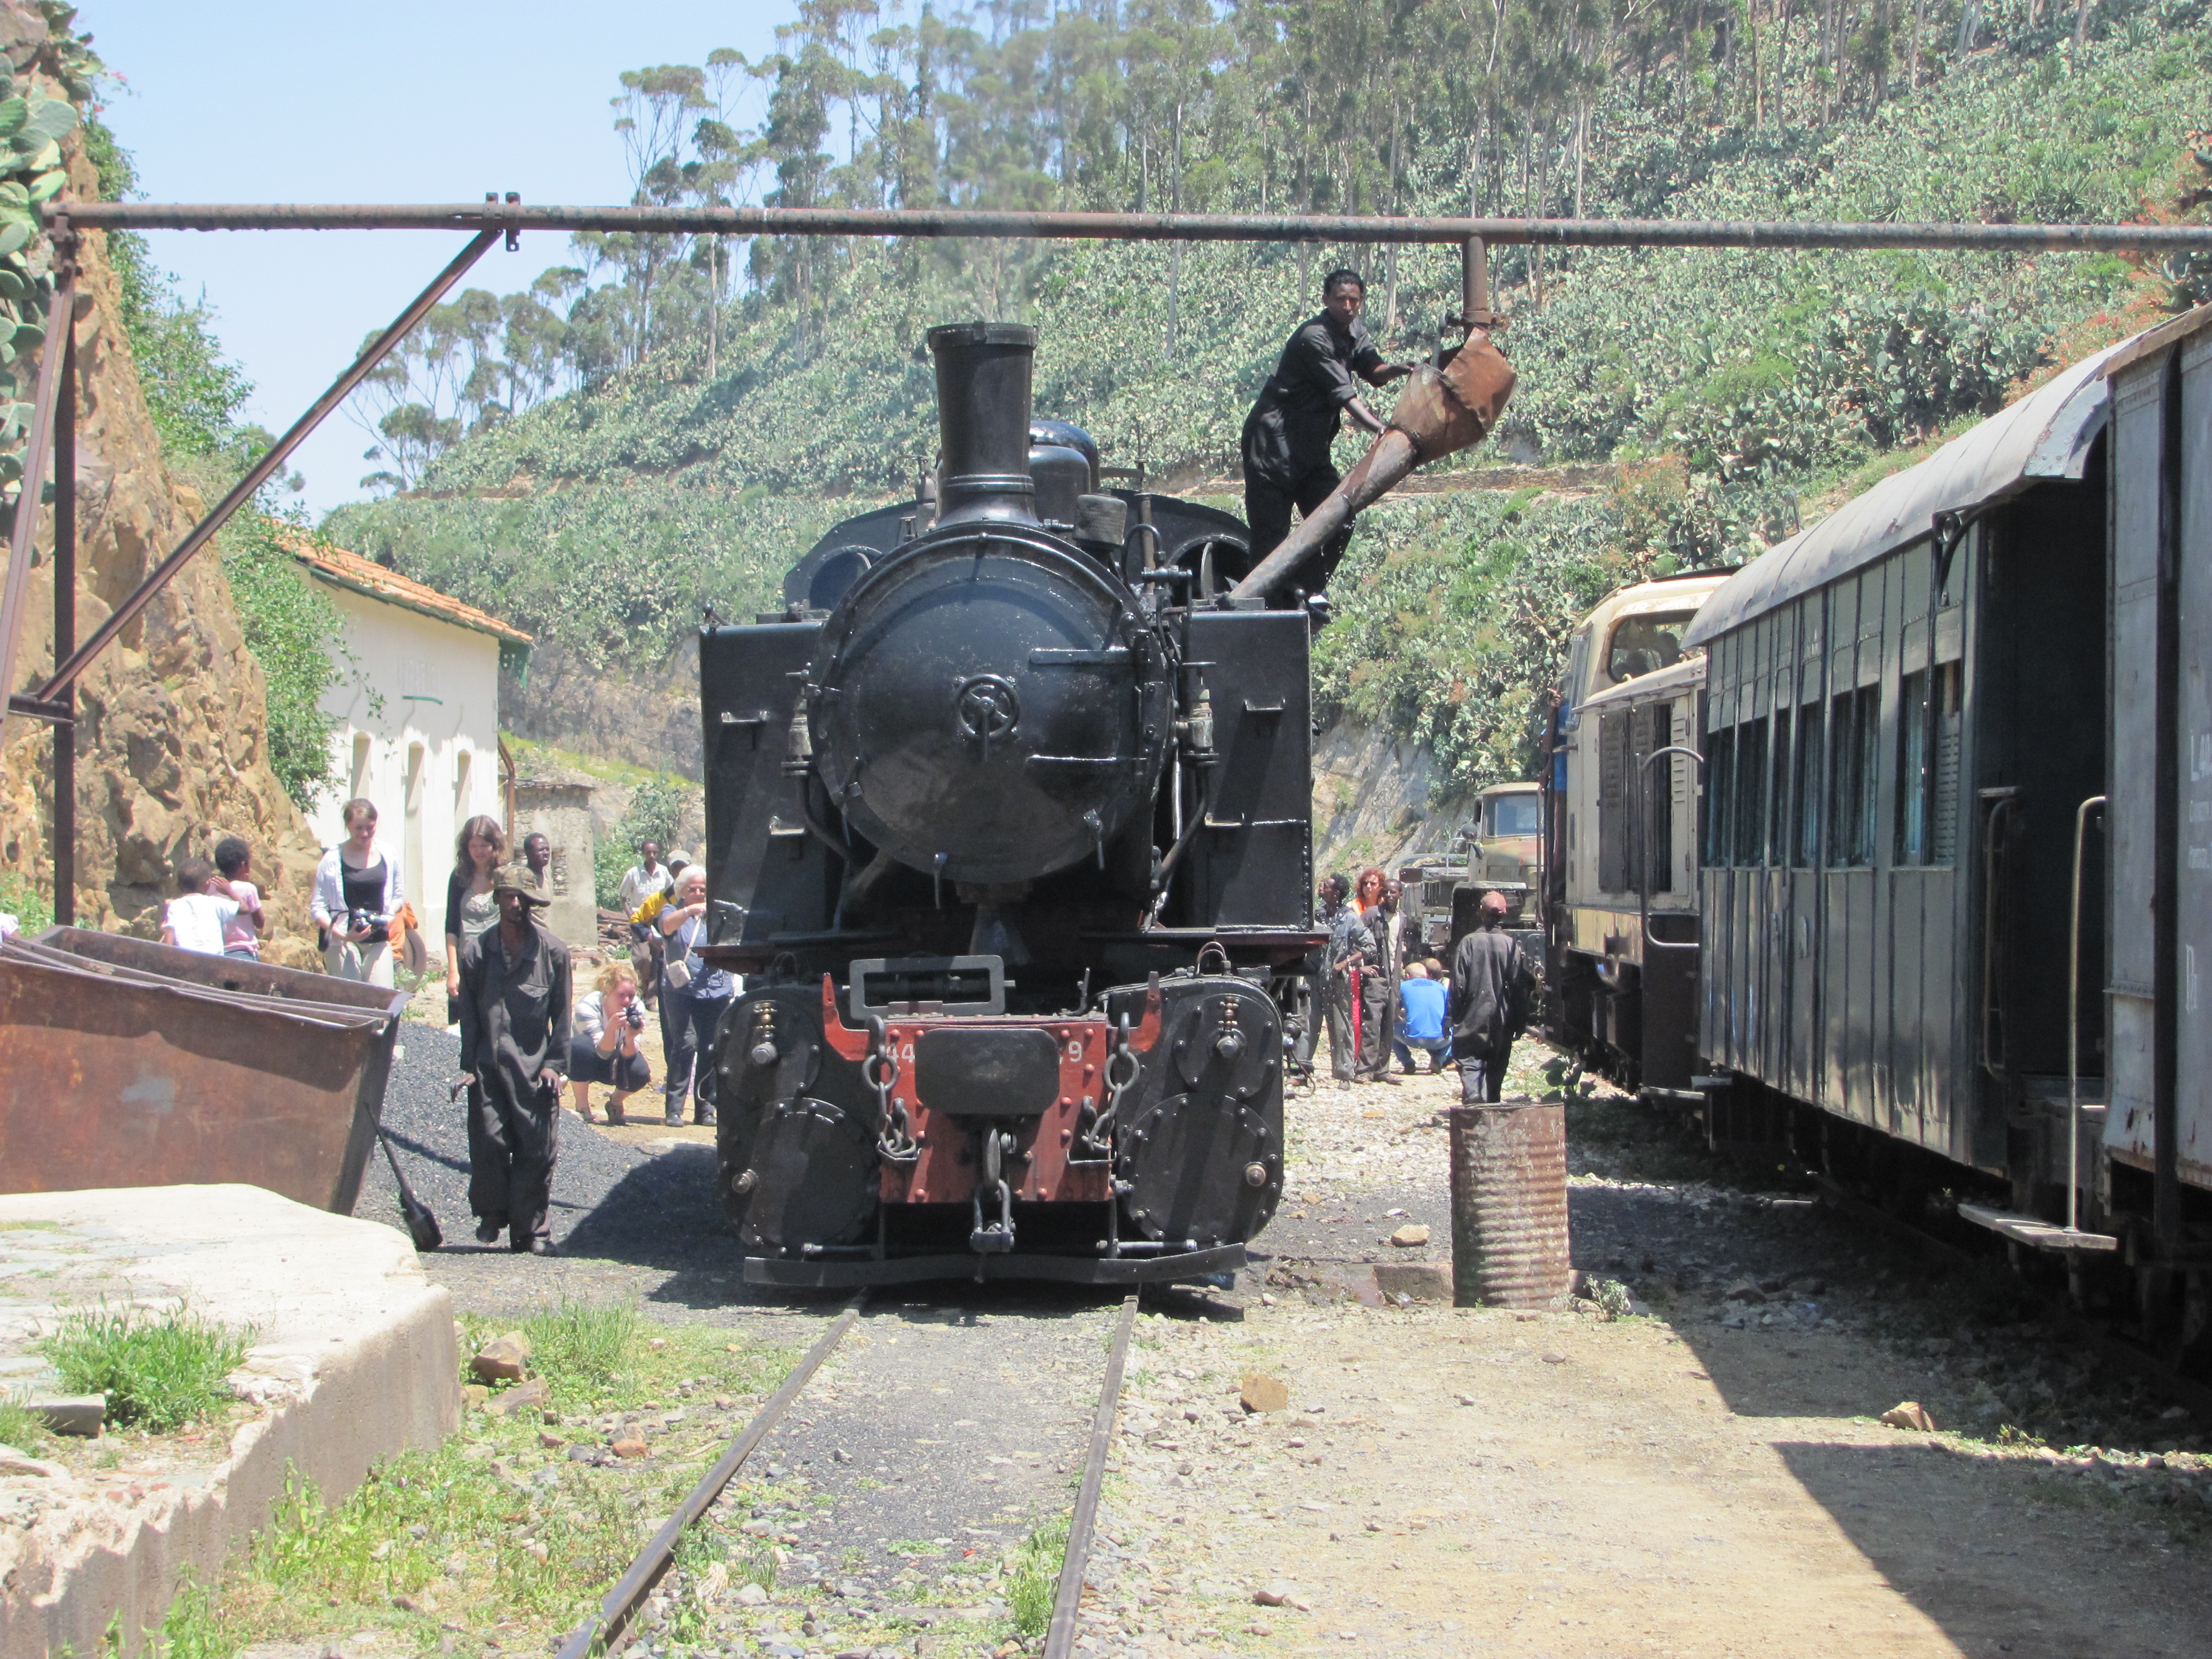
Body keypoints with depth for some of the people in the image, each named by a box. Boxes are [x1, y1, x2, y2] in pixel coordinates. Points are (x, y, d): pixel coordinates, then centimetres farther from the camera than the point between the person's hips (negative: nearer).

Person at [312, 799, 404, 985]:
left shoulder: (388, 857, 6)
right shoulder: (333, 859, -4)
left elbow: (398, 897, 18)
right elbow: (318, 906, -3)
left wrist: (388, 915, -5)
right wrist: (342, 934, -18)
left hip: (378, 941, 3)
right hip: (343, 942, -3)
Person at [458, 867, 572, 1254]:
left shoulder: (553, 952, 4)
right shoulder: (476, 951, 6)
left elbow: (561, 1014, 7)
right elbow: (468, 1012, 8)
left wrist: (554, 1062, -1)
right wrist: (469, 1064, 1)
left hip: (534, 1067, 0)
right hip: (488, 1066, 0)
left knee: (537, 1150, -1)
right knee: (489, 1143, -5)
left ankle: (531, 1230, 7)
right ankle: (491, 1214, 16)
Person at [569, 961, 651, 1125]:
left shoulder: (637, 1008, -19)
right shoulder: (588, 1006, -28)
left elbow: (627, 1055, -22)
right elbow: (602, 1053, -32)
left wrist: (630, 1037, -43)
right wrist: (611, 1028, -50)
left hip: (614, 1067, 2)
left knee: (640, 1071, -30)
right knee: (581, 1045, -36)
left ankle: (615, 1104, 4)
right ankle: (582, 1108, -18)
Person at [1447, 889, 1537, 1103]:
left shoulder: (1469, 942, -9)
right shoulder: (1512, 945, -6)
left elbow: (1458, 984, -7)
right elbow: (1521, 987, -1)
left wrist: (1453, 1016, 1)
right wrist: (1520, 1022, 7)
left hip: (1473, 1016, -2)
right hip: (1502, 1020, 2)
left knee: (1470, 1064, -2)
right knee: (1496, 1068, 14)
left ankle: (1473, 1098, -26)